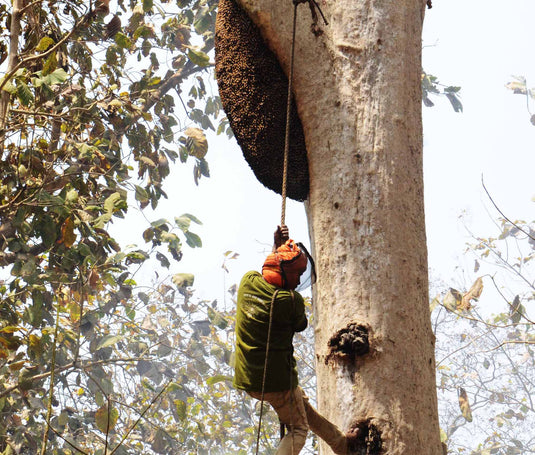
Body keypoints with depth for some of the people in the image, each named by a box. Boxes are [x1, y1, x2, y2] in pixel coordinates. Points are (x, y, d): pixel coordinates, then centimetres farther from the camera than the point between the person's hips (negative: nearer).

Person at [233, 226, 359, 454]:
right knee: (298, 429, 13)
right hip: (276, 380, -8)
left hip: (246, 377, 8)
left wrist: (278, 246, 22)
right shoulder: (290, 300, -21)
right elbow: (300, 324, 2)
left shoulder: (248, 282, -3)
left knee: (302, 404, 28)